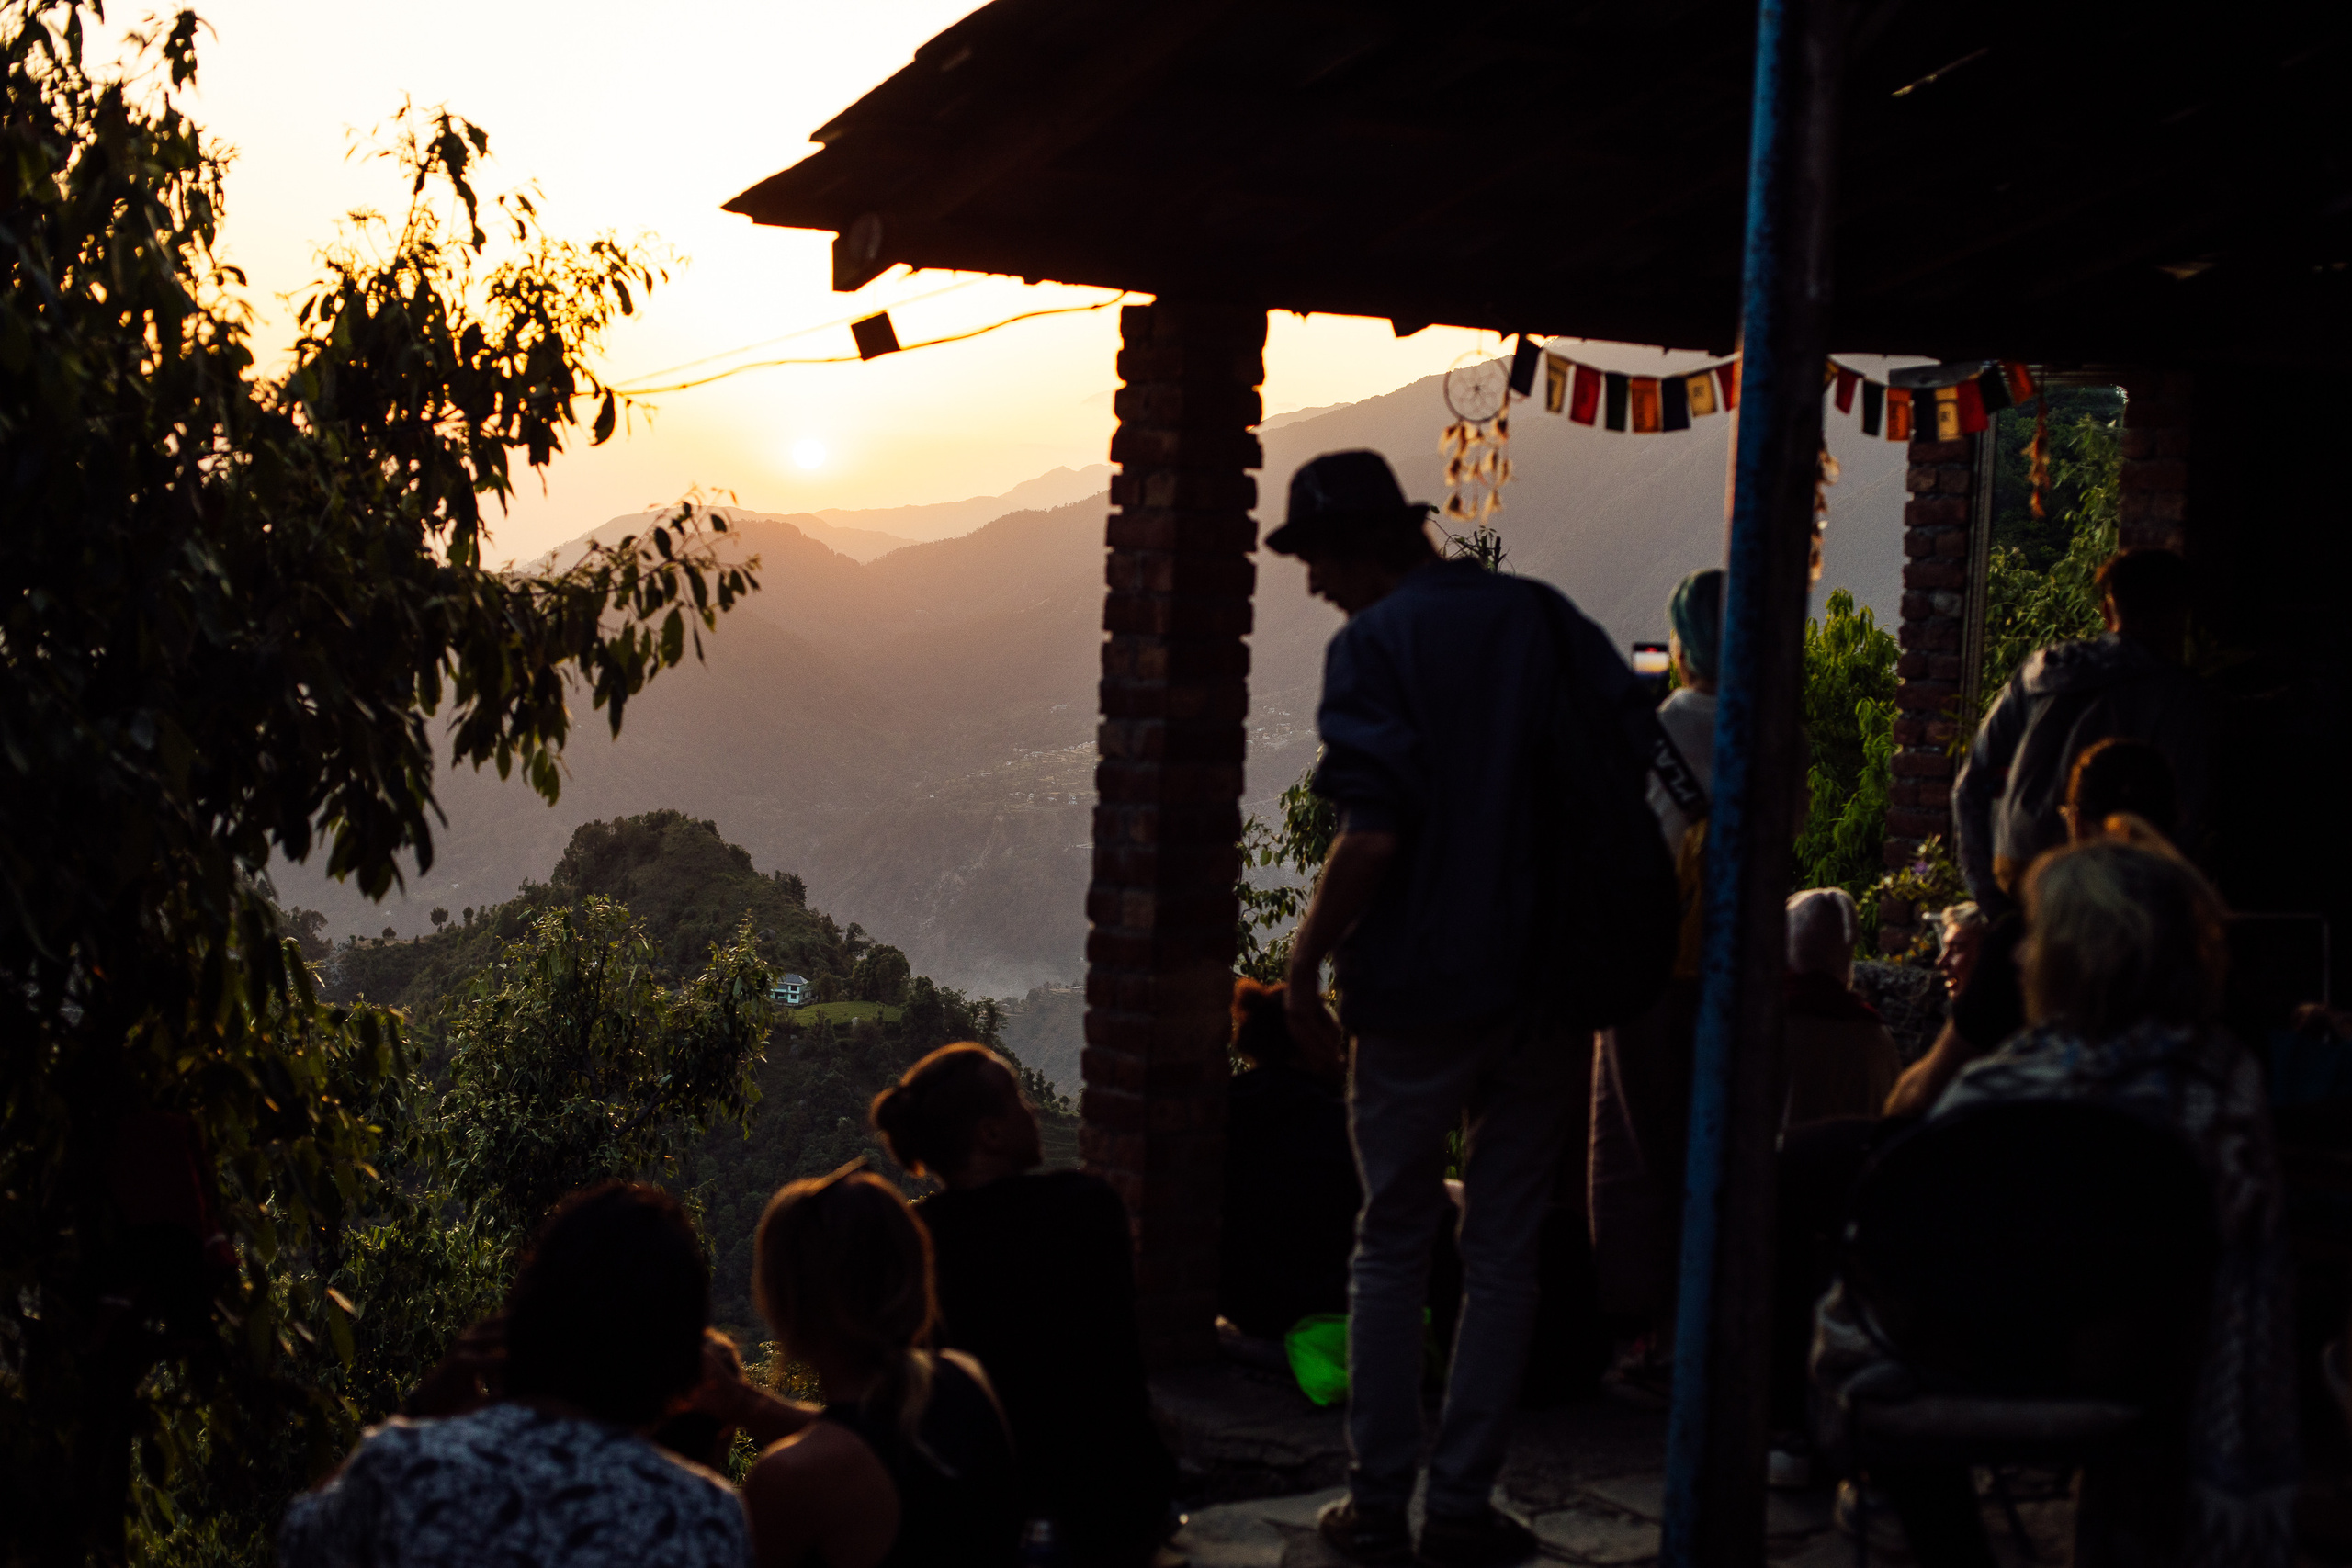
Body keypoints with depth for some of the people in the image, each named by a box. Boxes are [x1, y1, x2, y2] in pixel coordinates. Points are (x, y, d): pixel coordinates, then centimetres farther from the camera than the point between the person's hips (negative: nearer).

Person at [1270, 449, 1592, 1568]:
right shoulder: (1547, 620, 8)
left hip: (1419, 987, -4)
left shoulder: (1374, 645, -9)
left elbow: (1371, 837, -19)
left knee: (1392, 1250, 9)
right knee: (1504, 1253, 9)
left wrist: (1304, 963, -8)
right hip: (1551, 982, 4)